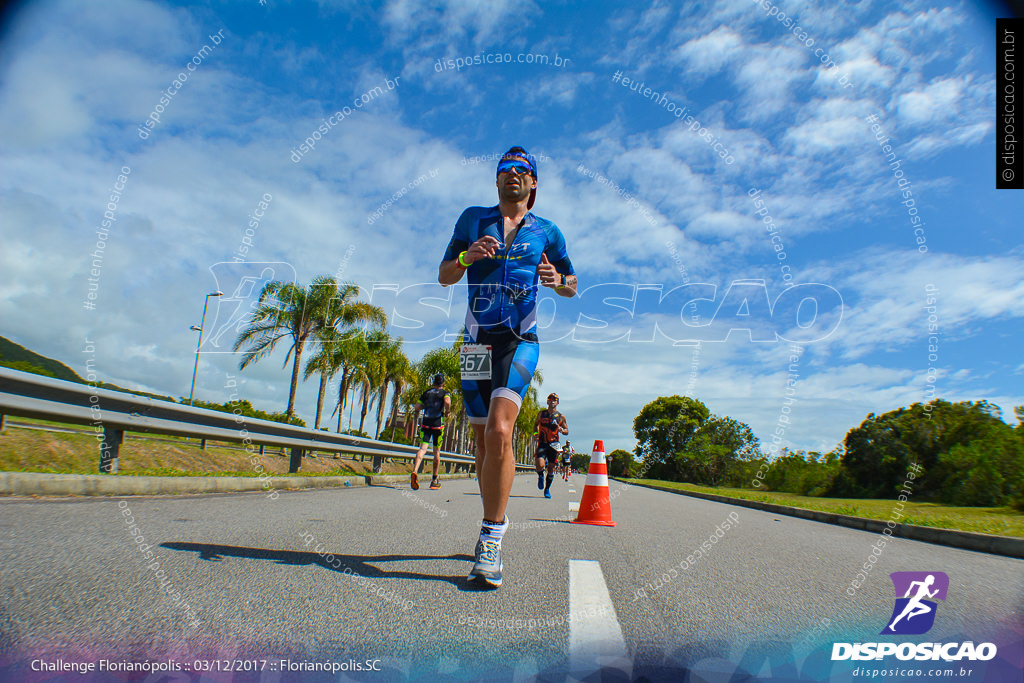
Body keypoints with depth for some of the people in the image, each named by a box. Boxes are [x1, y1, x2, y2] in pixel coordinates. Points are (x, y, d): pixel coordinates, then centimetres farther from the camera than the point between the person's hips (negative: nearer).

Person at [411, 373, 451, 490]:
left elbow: (417, 407, 9)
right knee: (437, 452, 10)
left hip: (425, 423, 2)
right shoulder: (444, 393, 2)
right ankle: (434, 481, 17)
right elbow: (447, 402, -20)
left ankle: (415, 471, -36)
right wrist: (447, 411, -1)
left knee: (422, 448, -8)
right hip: (438, 424, -2)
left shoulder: (427, 392, 12)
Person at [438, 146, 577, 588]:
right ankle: (492, 529, 24)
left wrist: (557, 281, -4)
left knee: (499, 431, -22)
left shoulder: (546, 232, 12)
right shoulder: (473, 219, 13)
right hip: (477, 338, 2)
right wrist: (468, 256, -11)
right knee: (483, 441, 6)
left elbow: (572, 285, 20)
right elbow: (444, 276, 10)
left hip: (520, 340, -2)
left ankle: (491, 541, -15)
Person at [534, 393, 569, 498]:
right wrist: (536, 433, 2)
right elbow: (536, 424, 21)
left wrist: (562, 430, -11)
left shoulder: (561, 417, 4)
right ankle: (540, 477, 15)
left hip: (553, 445, 1)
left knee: (551, 468, 4)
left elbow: (567, 431, 12)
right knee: (540, 465, -19)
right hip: (542, 443, -1)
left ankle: (547, 489, 23)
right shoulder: (541, 414, 5)